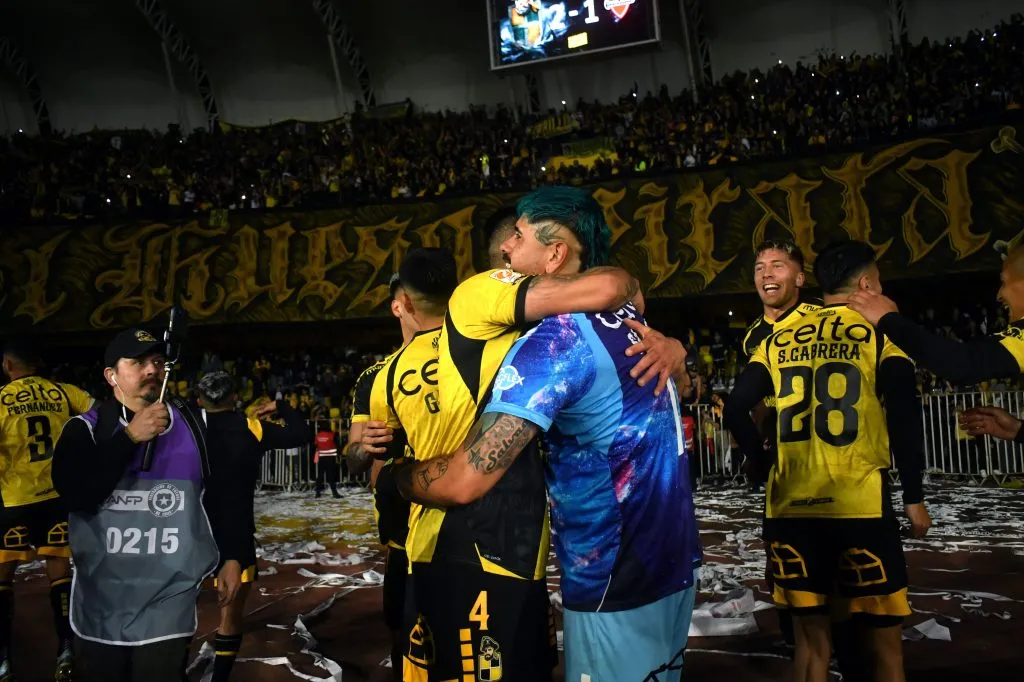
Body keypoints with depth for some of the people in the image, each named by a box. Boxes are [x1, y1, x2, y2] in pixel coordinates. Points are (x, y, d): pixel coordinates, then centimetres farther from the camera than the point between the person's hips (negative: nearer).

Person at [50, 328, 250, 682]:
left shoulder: (194, 424, 2)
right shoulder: (86, 428, -2)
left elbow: (225, 494, 7)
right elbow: (76, 496, -17)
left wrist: (232, 557, 6)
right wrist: (130, 438, -19)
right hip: (102, 599, 0)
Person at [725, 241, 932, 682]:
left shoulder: (779, 342, 10)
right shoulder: (880, 335, 0)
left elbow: (735, 411, 8)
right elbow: (905, 418, -9)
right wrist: (913, 497, -1)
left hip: (792, 505, 4)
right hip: (860, 504, -3)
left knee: (810, 636, 14)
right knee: (881, 639, 10)